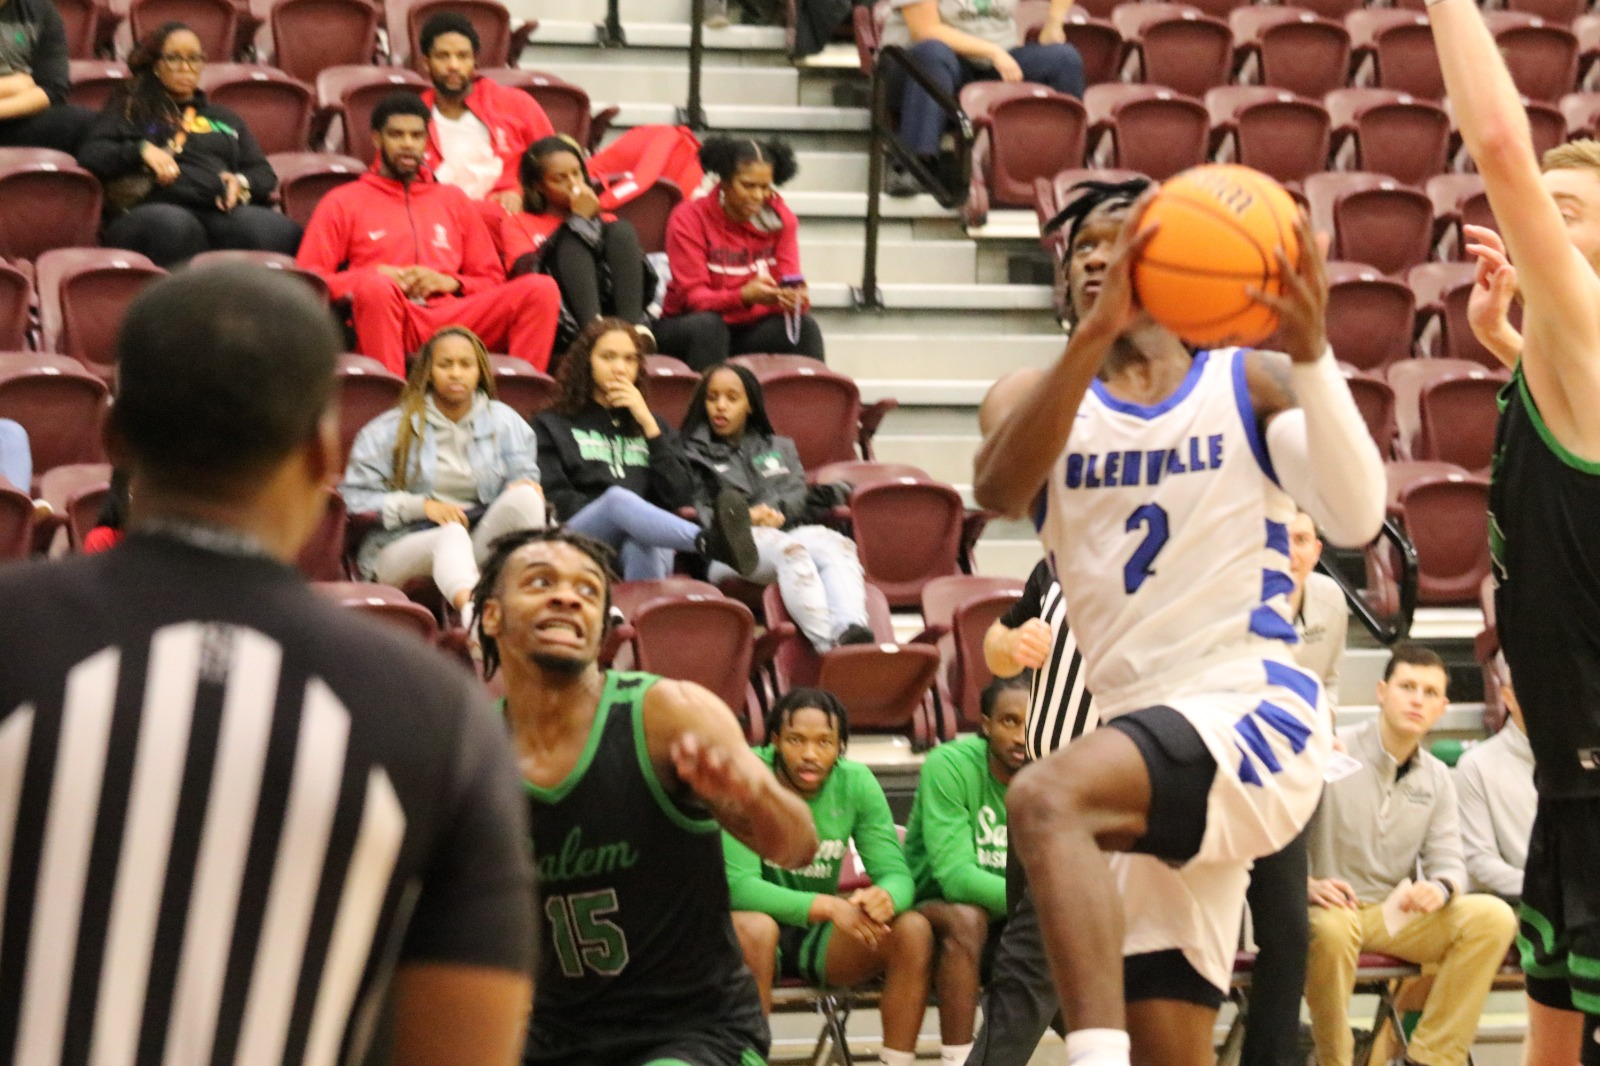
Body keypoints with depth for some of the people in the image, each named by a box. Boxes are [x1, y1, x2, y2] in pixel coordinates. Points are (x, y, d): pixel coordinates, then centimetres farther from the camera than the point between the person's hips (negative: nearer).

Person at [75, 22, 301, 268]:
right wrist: (141, 150, -6)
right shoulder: (131, 110, 24)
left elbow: (264, 174, 29)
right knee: (174, 226, -43)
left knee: (281, 231, -33)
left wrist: (242, 182, 5)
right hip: (152, 212, -3)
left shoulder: (225, 119, 35)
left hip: (220, 211, 3)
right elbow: (89, 155, 11)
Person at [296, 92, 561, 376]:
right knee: (377, 287, -40)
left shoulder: (453, 200, 27)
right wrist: (374, 277, -8)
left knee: (541, 290, -20)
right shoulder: (342, 203, 18)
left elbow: (492, 279, 25)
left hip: (452, 315, 3)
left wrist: (449, 282, 2)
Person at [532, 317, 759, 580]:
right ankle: (709, 542, -68)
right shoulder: (553, 425, 23)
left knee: (641, 541, -39)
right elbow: (554, 500, 6)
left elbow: (680, 497, 11)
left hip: (649, 536, 2)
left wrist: (648, 425, 6)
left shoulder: (652, 424, 28)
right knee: (617, 498, -38)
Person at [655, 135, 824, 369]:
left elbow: (789, 283, -5)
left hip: (751, 328, 3)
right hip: (688, 324, -3)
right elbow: (692, 295, -18)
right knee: (707, 325, -36)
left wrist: (795, 298, -32)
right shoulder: (690, 218, -12)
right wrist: (744, 296, -37)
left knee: (806, 326, -24)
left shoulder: (780, 218, -1)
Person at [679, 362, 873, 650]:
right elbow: (691, 510, 7)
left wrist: (771, 512, -5)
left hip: (788, 531, 4)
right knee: (789, 549, -40)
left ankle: (850, 629, -60)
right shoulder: (693, 453, 23)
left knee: (836, 544, -34)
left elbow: (798, 494, 18)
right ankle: (828, 643, -59)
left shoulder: (780, 448, 35)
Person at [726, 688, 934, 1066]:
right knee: (754, 928, -39)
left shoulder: (856, 783, -6)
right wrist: (826, 907, -39)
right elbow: (738, 884, -26)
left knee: (914, 930, -20)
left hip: (819, 936, 4)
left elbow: (897, 874, -8)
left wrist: (886, 896, -35)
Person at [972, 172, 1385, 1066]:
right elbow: (997, 492, -13)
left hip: (1254, 710, -5)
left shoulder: (1248, 384, 5)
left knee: (1046, 799, -33)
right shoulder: (1044, 397, 12)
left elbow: (1357, 519, -11)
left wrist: (1311, 353, -25)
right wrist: (1096, 333, -25)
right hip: (1153, 733, 5)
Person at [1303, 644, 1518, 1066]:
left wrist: (1440, 887, -18)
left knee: (1493, 916, -18)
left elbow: (1448, 861, 7)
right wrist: (1305, 884, -28)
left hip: (1395, 917, 5)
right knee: (1330, 929, -41)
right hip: (1332, 908, -5)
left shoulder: (1437, 778, 11)